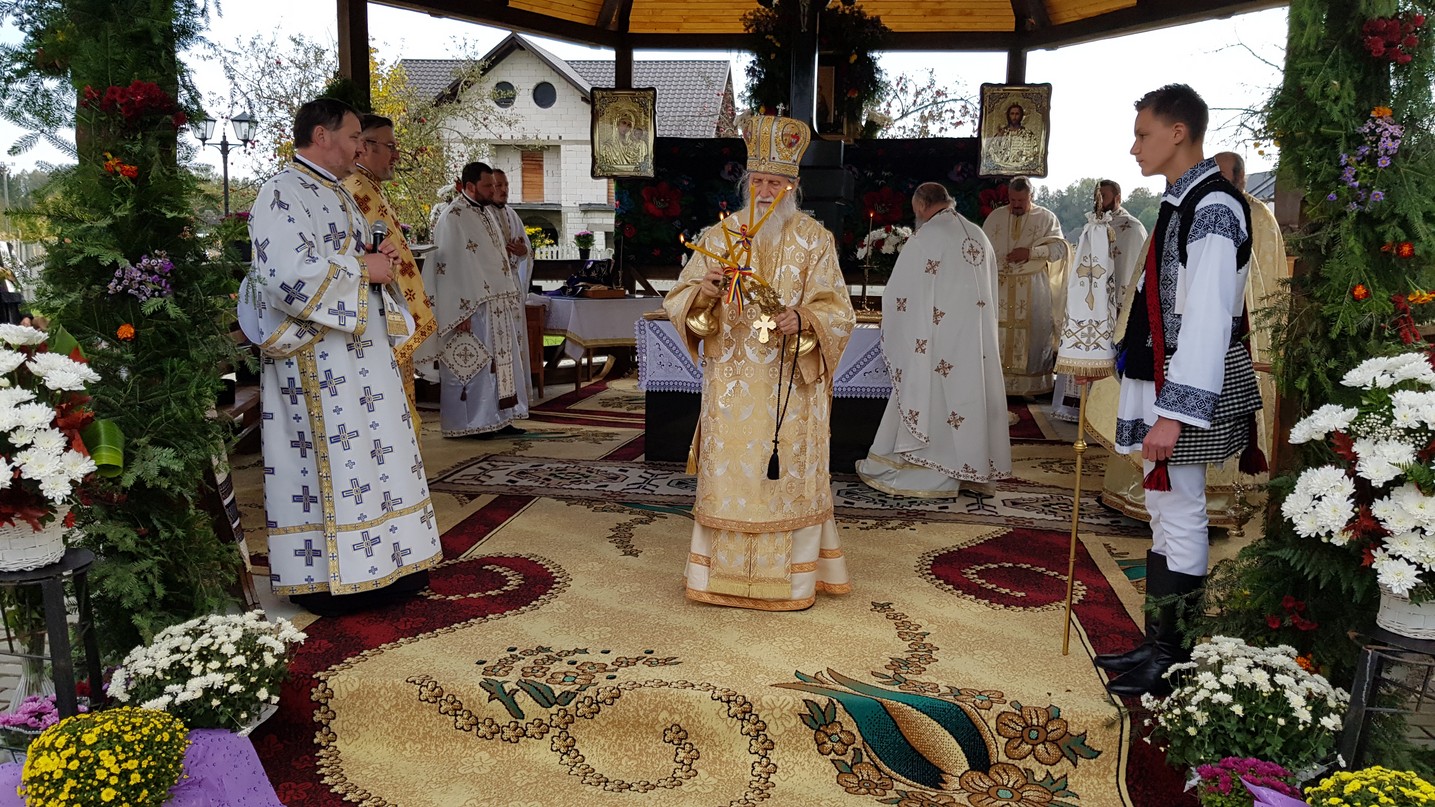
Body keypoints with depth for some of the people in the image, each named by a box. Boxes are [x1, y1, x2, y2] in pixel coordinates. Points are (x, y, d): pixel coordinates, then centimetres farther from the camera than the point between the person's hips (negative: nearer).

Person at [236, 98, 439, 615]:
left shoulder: (338, 194, 17)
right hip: (316, 357, -9)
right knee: (328, 460, -4)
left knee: (371, 453, 12)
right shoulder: (282, 195, -13)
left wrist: (379, 261, 6)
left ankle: (378, 567, 22)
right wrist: (363, 269, -16)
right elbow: (287, 277, -26)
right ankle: (322, 578, 8)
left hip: (361, 347, 10)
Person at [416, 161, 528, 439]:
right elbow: (452, 265, -18)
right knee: (472, 364, -3)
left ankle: (497, 419, 18)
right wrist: (462, 310, -22)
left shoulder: (487, 212, 15)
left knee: (500, 362, 11)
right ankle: (468, 423, 5)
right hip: (471, 307, -9)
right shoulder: (454, 217, -12)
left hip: (497, 305, 9)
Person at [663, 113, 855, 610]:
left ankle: (791, 576, 18)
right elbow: (678, 303, 3)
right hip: (732, 384, 2)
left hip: (791, 384, -1)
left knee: (789, 475, 5)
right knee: (728, 474, 5)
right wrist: (703, 291, -19)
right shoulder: (719, 236, 6)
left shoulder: (814, 240, 1)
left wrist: (802, 319, -24)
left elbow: (837, 311, -4)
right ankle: (725, 572, 19)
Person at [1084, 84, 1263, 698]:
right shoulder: (1181, 203, 13)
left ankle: (1172, 659, 12)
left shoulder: (1214, 208, -17)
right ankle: (1158, 643, 27)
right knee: (1164, 512, 15)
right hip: (1157, 376, 10)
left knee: (1179, 515, -1)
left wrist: (1173, 413, -27)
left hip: (1187, 385, -10)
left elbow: (1208, 319, -24)